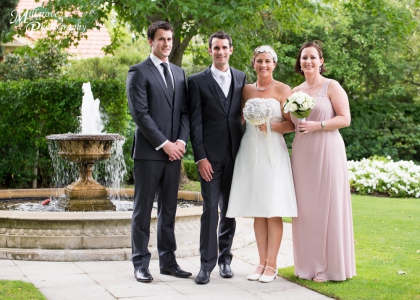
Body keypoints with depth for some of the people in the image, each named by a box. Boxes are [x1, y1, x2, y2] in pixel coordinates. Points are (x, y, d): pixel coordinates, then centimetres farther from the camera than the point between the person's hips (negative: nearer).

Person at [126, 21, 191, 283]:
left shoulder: (179, 73, 16)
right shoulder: (139, 72, -4)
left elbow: (185, 111, 12)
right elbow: (140, 113, -11)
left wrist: (181, 141, -4)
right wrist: (164, 144, -14)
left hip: (174, 151, 6)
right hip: (148, 151, -6)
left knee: (169, 209, 10)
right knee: (143, 209, 0)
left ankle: (168, 261, 16)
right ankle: (141, 264, 5)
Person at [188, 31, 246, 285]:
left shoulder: (241, 78, 10)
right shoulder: (198, 81, 1)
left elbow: (245, 114, 10)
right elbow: (195, 122, -3)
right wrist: (200, 157, -10)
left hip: (235, 153, 3)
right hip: (211, 154, -3)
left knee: (230, 209, 9)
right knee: (210, 209, -6)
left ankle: (225, 258, 19)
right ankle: (207, 264, -1)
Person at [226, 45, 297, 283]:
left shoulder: (283, 90, 1)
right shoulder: (247, 90, 13)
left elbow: (291, 124, -2)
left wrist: (271, 125, -16)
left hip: (273, 152, -4)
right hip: (250, 152, 4)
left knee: (273, 210, -5)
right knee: (257, 210, 5)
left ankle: (272, 265, 0)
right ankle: (262, 262, 11)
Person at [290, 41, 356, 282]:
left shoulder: (332, 86, -2)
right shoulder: (296, 91, 14)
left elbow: (345, 119, -8)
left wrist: (317, 125, -18)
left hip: (327, 151, -5)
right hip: (302, 153, 5)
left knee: (328, 206, -3)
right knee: (305, 208, 5)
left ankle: (331, 267, 4)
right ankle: (309, 265, 13)